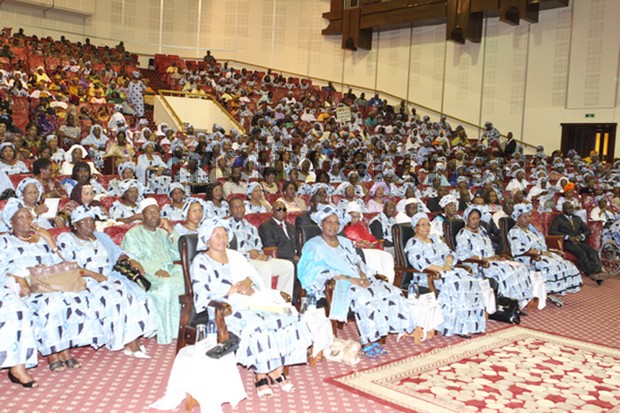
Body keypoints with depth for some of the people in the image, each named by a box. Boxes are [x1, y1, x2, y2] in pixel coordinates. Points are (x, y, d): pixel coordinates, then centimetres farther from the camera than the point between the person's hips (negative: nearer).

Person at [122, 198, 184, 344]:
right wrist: (156, 270, -19)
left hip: (169, 271, 5)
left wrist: (171, 232, 7)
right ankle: (166, 335, -28)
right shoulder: (132, 234, 10)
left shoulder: (163, 233, 26)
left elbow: (177, 255, 16)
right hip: (147, 275, -5)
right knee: (165, 287, -36)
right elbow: (134, 261, -6)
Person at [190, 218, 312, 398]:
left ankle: (277, 370, -14)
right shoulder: (201, 263, 2)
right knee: (255, 324, -35)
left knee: (287, 316, -18)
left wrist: (248, 284, -9)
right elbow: (202, 295, -9)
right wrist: (231, 290, -13)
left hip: (251, 300, 6)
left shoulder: (236, 256, 22)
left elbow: (255, 279, 14)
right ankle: (260, 375, -20)